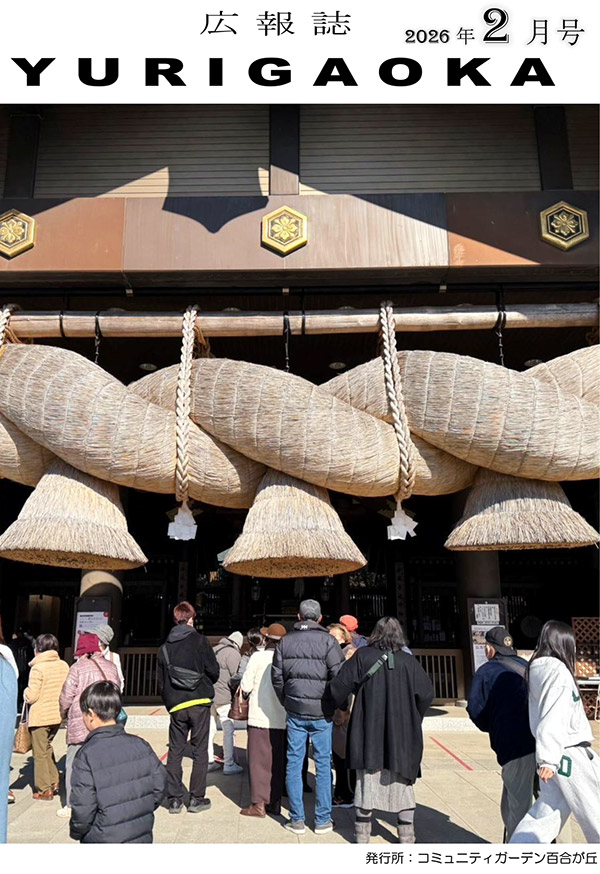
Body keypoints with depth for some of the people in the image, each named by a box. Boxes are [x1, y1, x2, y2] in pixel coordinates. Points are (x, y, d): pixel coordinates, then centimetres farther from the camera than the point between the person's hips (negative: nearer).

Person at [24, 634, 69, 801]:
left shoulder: (38, 668, -17)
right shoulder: (64, 666, 1)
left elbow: (31, 697, -16)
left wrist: (25, 692, 4)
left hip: (40, 716, -6)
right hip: (57, 715, 6)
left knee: (40, 753, 8)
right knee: (47, 747, 24)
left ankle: (44, 790, 15)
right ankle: (54, 782, 24)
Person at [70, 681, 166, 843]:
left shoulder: (86, 756, -19)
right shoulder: (140, 745, -4)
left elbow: (83, 808, -17)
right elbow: (160, 783, 2)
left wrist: (76, 832, 3)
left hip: (103, 841, -4)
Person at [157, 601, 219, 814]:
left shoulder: (165, 647, 6)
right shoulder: (199, 640, -6)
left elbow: (161, 682, 10)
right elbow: (214, 671, -5)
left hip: (176, 705, 3)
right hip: (199, 702, -3)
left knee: (175, 751, 11)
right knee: (200, 751, 6)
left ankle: (174, 799, 13)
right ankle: (197, 798, 9)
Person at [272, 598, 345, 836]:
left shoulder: (286, 641, 2)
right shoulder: (327, 641, -9)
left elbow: (277, 677, 4)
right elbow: (339, 676, -13)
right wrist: (335, 703, 3)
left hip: (294, 712, 2)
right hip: (321, 712, -2)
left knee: (294, 763, 10)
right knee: (323, 764, 9)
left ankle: (297, 820, 16)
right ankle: (322, 820, 16)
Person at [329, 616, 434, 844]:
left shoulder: (362, 656, -8)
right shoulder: (409, 661, -5)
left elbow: (339, 686, -11)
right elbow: (426, 694, -3)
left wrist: (338, 707, 9)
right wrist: (414, 718, 12)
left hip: (369, 733, 0)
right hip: (401, 736, 1)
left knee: (367, 780, 11)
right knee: (402, 783, 13)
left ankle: (362, 833, 19)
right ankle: (406, 834, 17)